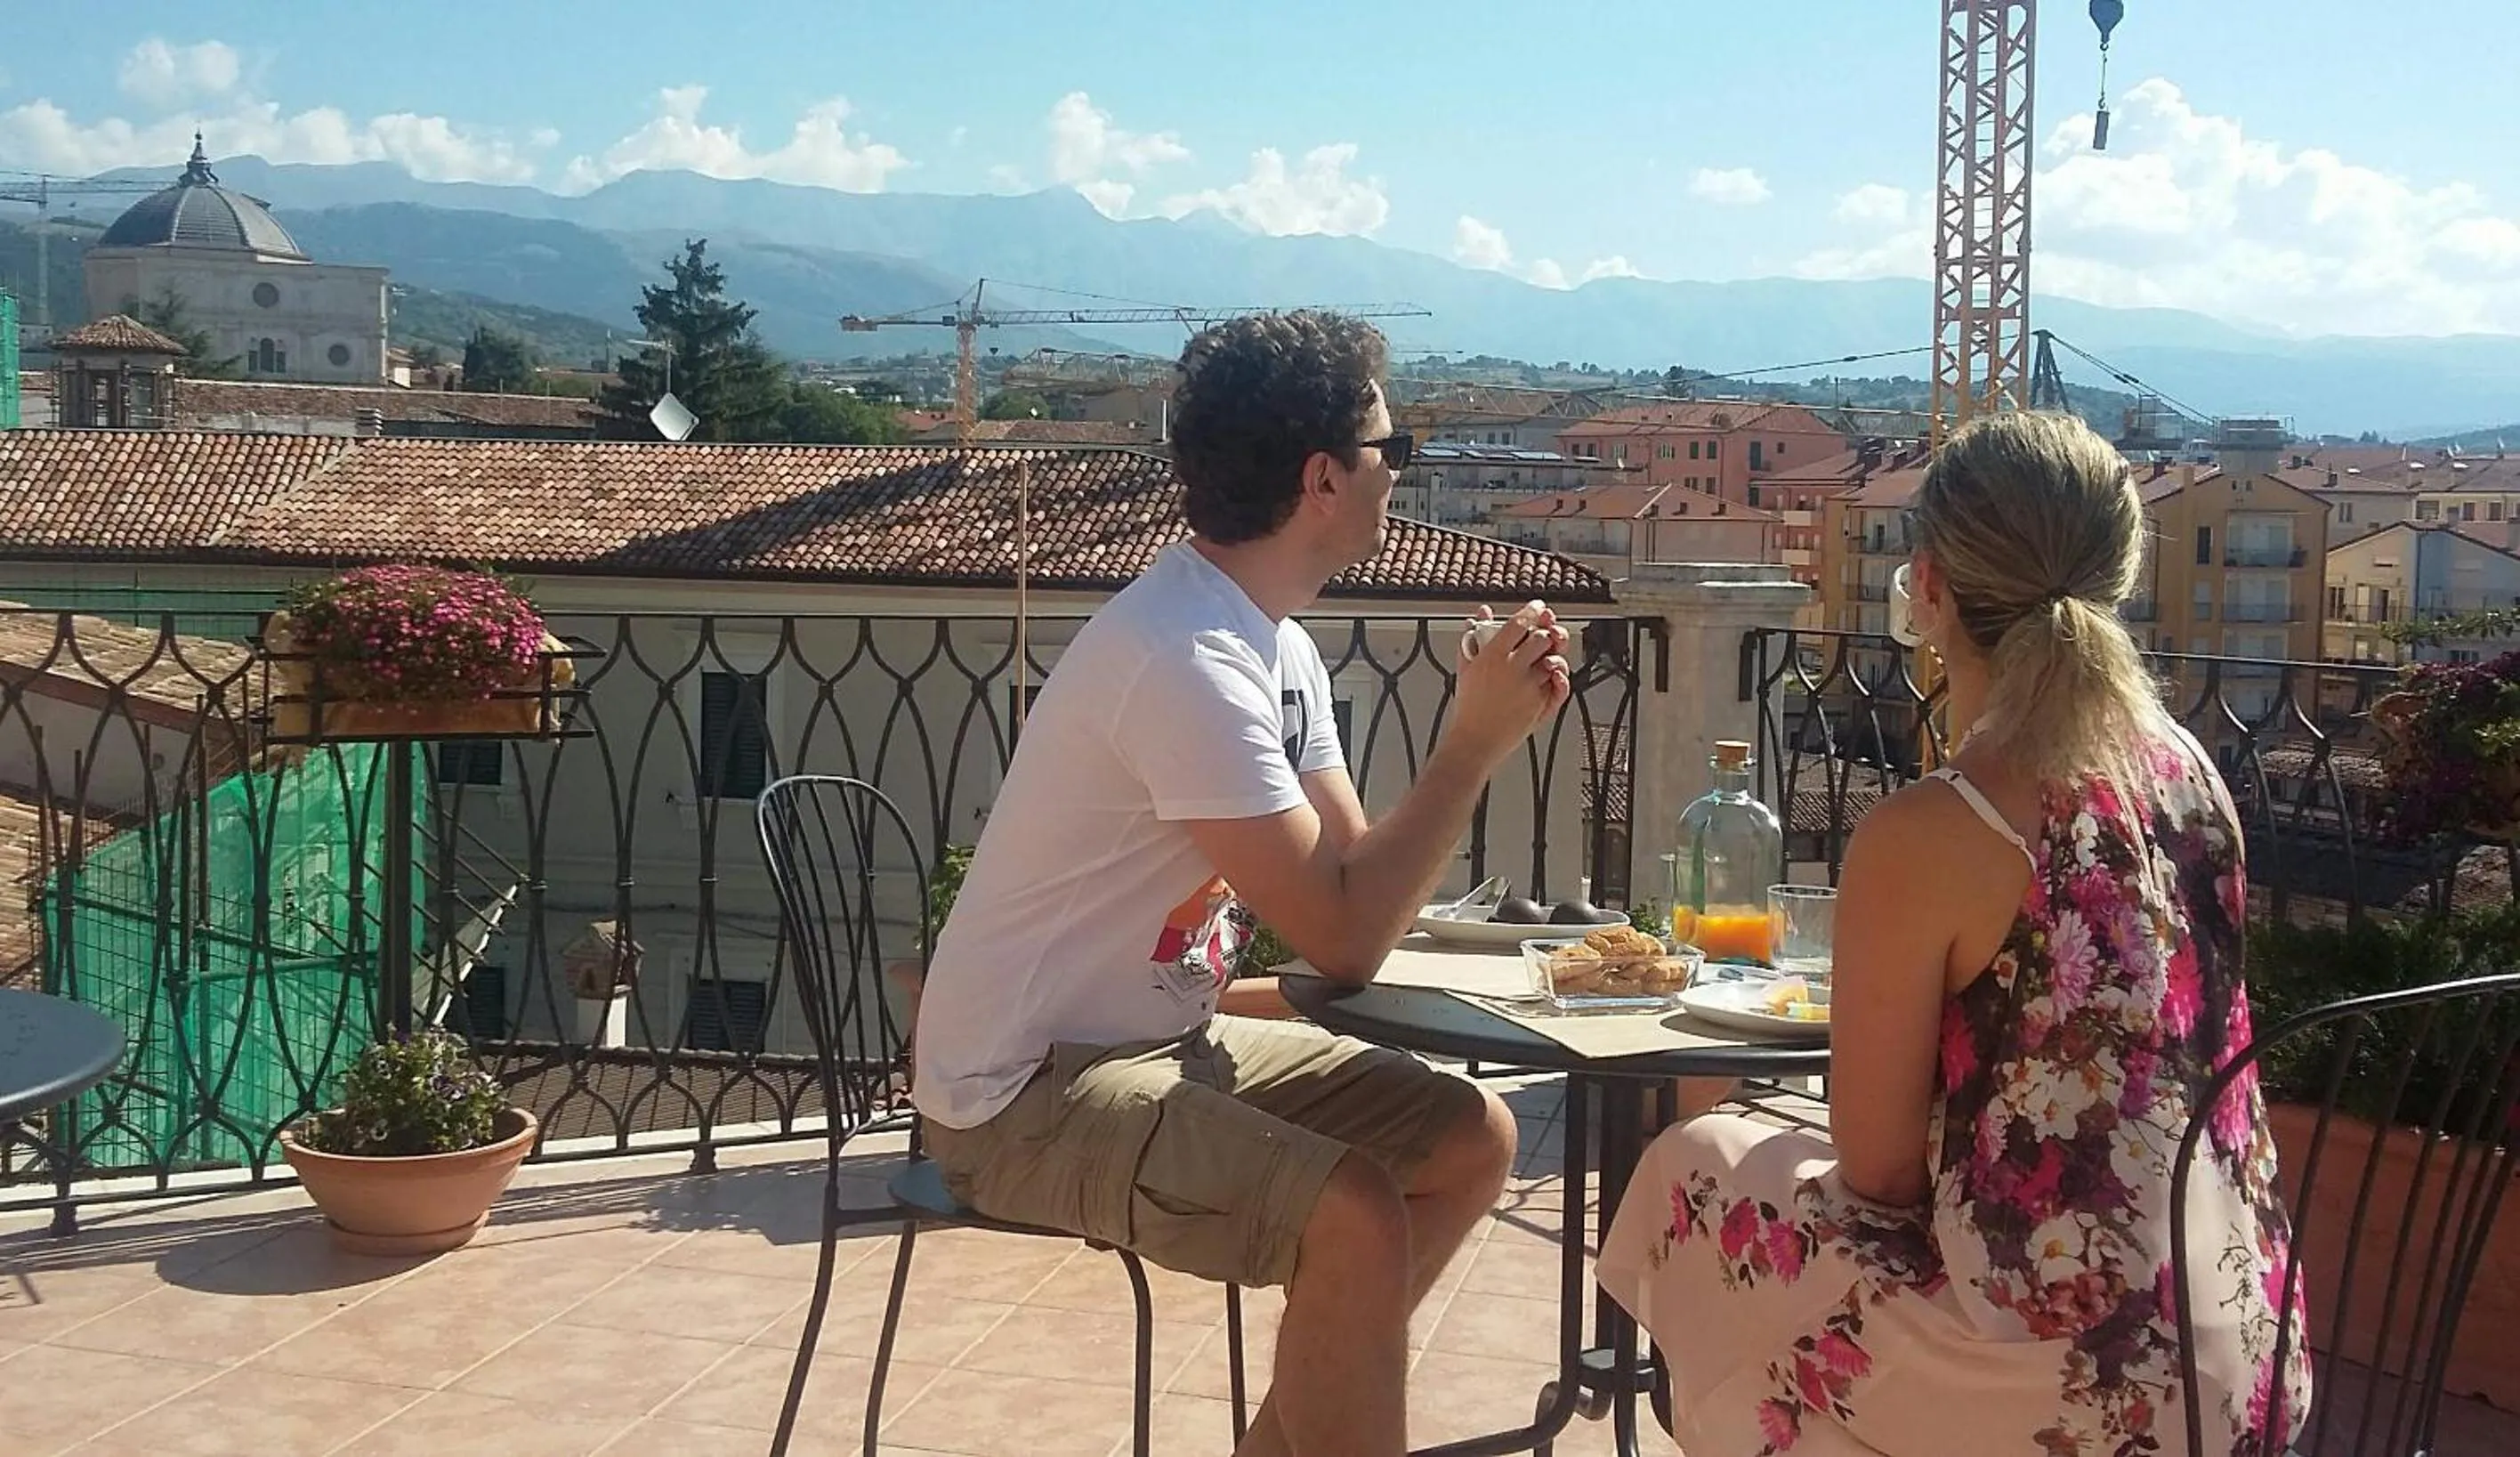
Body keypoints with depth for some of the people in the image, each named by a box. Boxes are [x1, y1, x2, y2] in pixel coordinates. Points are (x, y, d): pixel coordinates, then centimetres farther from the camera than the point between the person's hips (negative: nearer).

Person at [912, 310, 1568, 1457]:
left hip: (1164, 1039, 10)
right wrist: (1474, 743, -17)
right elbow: (1345, 941, -25)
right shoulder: (1188, 662, -25)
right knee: (1358, 1217, -28)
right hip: (1028, 1089, -10)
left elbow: (1356, 878, 6)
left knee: (1469, 1140, 9)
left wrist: (1480, 732, -7)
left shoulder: (1277, 643, 6)